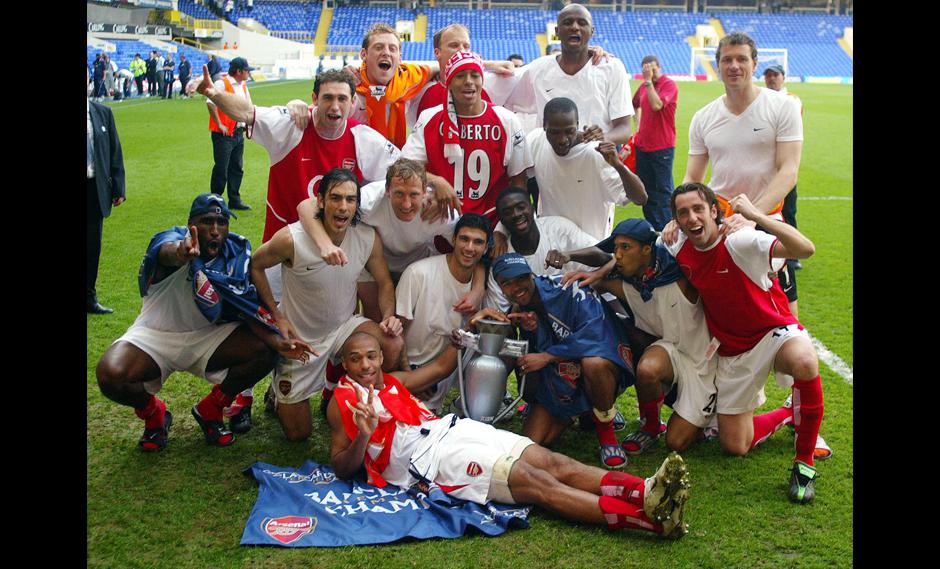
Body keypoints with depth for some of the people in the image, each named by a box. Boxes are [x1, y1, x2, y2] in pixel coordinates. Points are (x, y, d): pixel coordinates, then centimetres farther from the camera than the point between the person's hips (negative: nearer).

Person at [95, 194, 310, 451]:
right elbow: (166, 252, -48)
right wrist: (180, 254, -74)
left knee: (265, 351, -19)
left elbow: (246, 308, -11)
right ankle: (153, 414, 6)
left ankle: (209, 411, 6)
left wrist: (276, 341, -28)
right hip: (157, 335, -3)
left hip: (207, 336, 4)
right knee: (110, 375, -31)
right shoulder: (174, 239, -22)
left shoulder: (235, 254, -8)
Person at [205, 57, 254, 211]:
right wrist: (219, 125, -19)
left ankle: (234, 200, 19)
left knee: (237, 168, 11)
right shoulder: (222, 84, -11)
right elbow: (210, 103, -20)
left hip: (239, 133, 8)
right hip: (223, 134, -8)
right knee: (221, 169, -4)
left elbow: (248, 105, 26)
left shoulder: (243, 86, 14)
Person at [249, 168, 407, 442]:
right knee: (297, 434, 6)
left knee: (394, 346, -30)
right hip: (299, 338, -2)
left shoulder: (369, 239, -16)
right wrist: (276, 316, -11)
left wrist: (389, 317, -21)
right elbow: (255, 265, -8)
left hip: (344, 327, 2)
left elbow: (385, 283, -1)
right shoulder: (291, 239, -26)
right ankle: (279, 394, 41)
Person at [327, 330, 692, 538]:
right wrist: (363, 436, -19)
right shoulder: (344, 402, 5)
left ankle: (645, 492, -30)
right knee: (537, 483, -22)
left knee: (554, 463, -14)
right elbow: (341, 467, 1)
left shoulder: (395, 381, 23)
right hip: (431, 459, -7)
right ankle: (649, 518, -33)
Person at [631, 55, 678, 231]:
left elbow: (657, 105, -25)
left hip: (662, 147, -7)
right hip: (642, 145, 7)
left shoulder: (669, 84, -10)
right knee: (646, 188, 13)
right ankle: (651, 226, 23)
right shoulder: (643, 87, 11)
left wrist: (649, 81, -22)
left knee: (664, 189, -2)